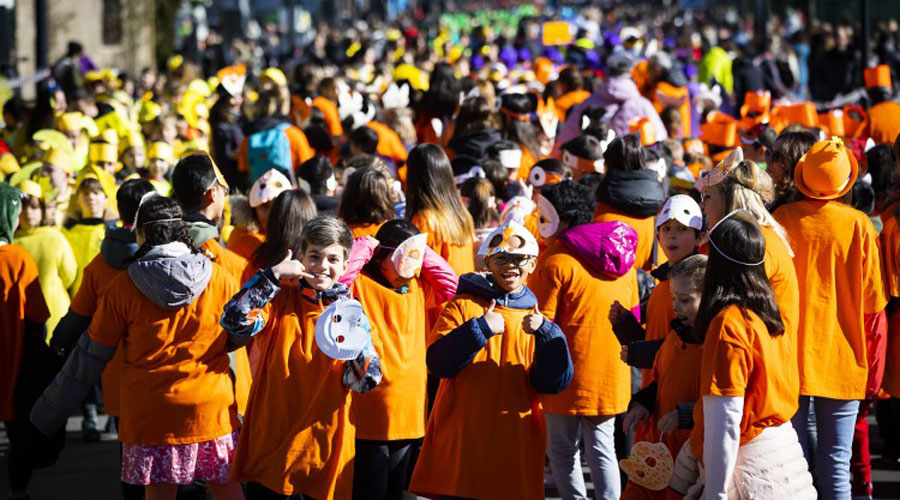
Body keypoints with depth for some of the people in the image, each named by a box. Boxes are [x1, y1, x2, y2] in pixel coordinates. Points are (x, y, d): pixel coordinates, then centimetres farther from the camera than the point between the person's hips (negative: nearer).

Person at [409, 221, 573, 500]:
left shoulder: (535, 318, 12)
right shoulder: (464, 306, 6)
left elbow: (554, 382, -1)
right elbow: (437, 362, -8)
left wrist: (544, 332, -15)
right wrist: (481, 329, -18)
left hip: (516, 446, 2)